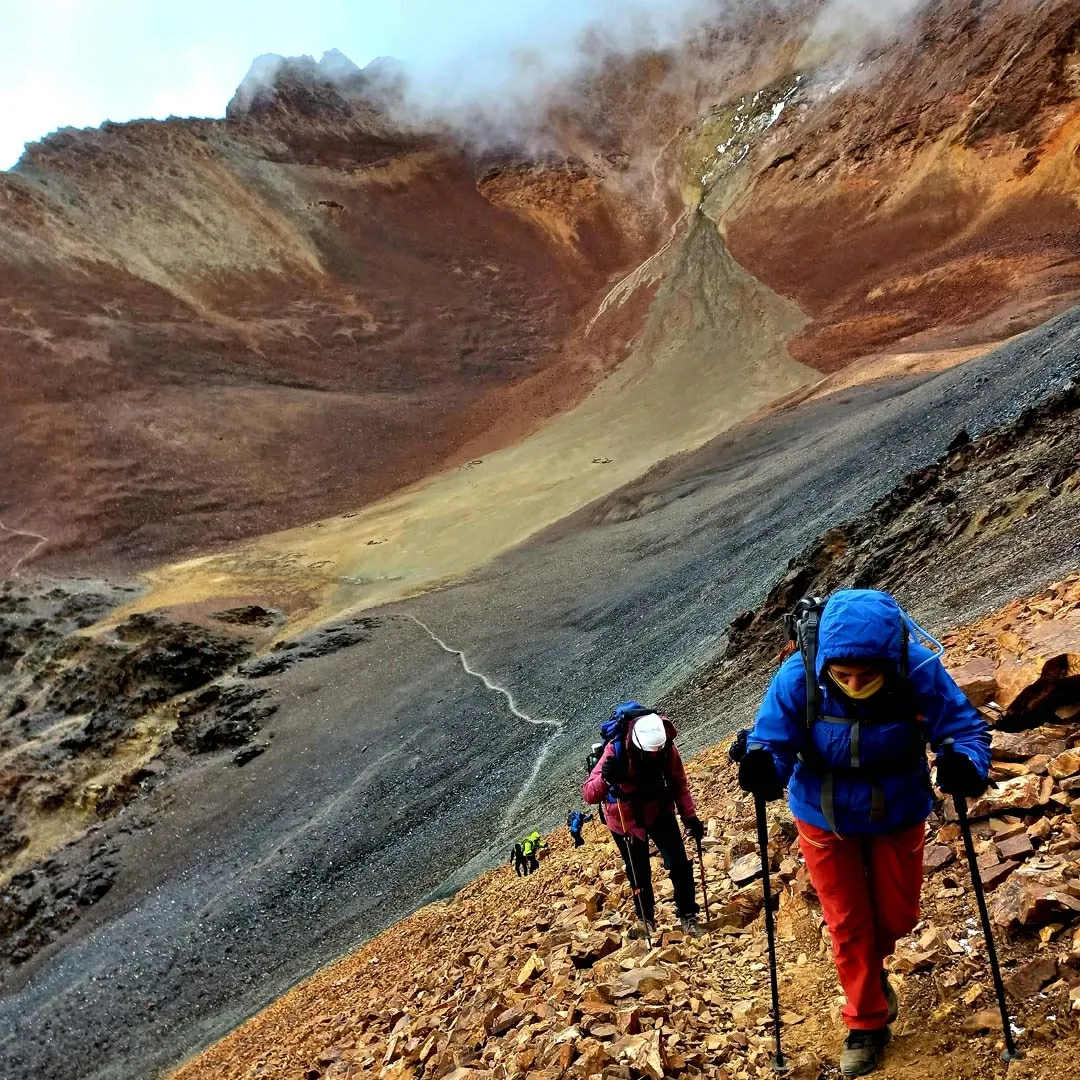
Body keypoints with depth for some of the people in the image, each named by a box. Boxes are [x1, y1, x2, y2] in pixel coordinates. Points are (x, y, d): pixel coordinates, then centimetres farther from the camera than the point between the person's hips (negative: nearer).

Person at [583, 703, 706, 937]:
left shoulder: (668, 748, -23)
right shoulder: (616, 751, -33)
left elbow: (679, 784, -5)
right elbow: (588, 794, -36)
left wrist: (690, 817, -13)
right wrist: (606, 779, -56)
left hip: (659, 810, 2)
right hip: (626, 818, -2)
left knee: (679, 863, -7)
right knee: (639, 873, 10)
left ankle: (687, 915, 14)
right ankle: (646, 920, 34)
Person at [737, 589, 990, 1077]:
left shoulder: (920, 674, -30)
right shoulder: (797, 679, -31)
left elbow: (966, 727, -20)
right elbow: (772, 741, -22)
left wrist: (966, 765, -43)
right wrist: (762, 767, -46)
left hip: (898, 814, 1)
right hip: (824, 817, -1)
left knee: (897, 915, 18)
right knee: (847, 923, 9)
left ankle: (868, 970, 53)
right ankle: (867, 1021, 33)